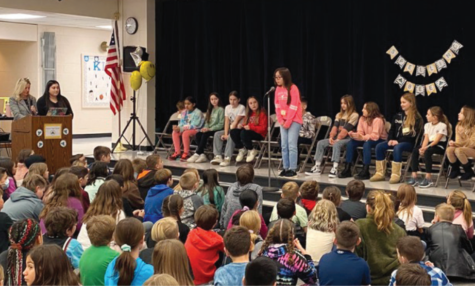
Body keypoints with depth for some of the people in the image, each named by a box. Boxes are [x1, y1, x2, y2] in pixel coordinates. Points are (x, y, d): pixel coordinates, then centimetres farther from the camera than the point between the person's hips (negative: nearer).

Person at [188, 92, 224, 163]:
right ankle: (202, 155, -29)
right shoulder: (210, 110, 20)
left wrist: (209, 129, -18)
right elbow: (206, 121, 17)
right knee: (198, 134, -23)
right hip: (208, 129, 6)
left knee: (205, 134, -33)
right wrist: (205, 128, -6)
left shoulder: (221, 109, -3)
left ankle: (197, 154, -32)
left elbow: (221, 124, -11)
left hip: (216, 130, -6)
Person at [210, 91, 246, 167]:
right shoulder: (227, 107, 7)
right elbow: (227, 122, -1)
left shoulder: (241, 108, -11)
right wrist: (225, 134, -14)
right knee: (217, 134, -16)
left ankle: (227, 158, -40)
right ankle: (218, 156, -21)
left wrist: (228, 134, -21)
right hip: (230, 129, 6)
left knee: (231, 136, -35)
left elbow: (236, 122, -17)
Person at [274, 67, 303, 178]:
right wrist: (281, 121, -2)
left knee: (292, 145, -8)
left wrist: (288, 122, -14)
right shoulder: (278, 89, 6)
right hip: (283, 121, 6)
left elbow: (293, 108, -15)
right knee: (284, 145, 5)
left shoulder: (293, 89, -12)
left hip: (293, 121, -6)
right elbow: (277, 106, 7)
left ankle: (293, 169, -5)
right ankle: (286, 168, 10)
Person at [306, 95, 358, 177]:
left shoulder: (354, 115, -3)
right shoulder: (339, 115, 20)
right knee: (320, 143, -12)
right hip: (337, 137, 7)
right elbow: (335, 127, 8)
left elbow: (346, 129, -12)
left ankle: (335, 169, -43)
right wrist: (331, 137, -9)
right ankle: (317, 167, -15)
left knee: (336, 144, -37)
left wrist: (338, 139, -19)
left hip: (347, 138, -7)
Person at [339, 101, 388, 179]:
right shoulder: (362, 118, 2)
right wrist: (353, 135, -24)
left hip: (380, 140, -7)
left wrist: (363, 137, -40)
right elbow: (360, 133, -3)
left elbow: (375, 136, -28)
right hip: (367, 139, 7)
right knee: (351, 142, -12)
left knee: (367, 144, -37)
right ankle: (347, 169, -10)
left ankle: (365, 171, -35)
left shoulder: (377, 120, -20)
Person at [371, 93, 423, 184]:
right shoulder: (398, 116, 16)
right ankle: (380, 173, -14)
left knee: (397, 147, -38)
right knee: (379, 146, -16)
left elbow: (412, 135, -14)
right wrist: (390, 140, -4)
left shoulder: (416, 118, -6)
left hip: (409, 143, -7)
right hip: (396, 141, 7)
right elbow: (392, 130, 16)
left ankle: (396, 175, -36)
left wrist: (398, 141, -21)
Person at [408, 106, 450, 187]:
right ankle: (414, 177, -21)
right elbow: (426, 139, 4)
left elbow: (436, 140, -16)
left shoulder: (442, 126, -8)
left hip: (439, 146, -7)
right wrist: (422, 148, -15)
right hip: (429, 145, 7)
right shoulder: (427, 125, 14)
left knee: (427, 152, -37)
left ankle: (428, 179, -38)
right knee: (415, 152, -20)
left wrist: (426, 147, -28)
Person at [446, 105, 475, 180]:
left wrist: (461, 146, -18)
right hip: (462, 147, 6)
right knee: (449, 149, -25)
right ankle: (455, 170, -3)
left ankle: (469, 171, -15)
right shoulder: (459, 126, 7)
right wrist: (454, 144, -15)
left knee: (458, 150, -36)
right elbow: (458, 142, 6)